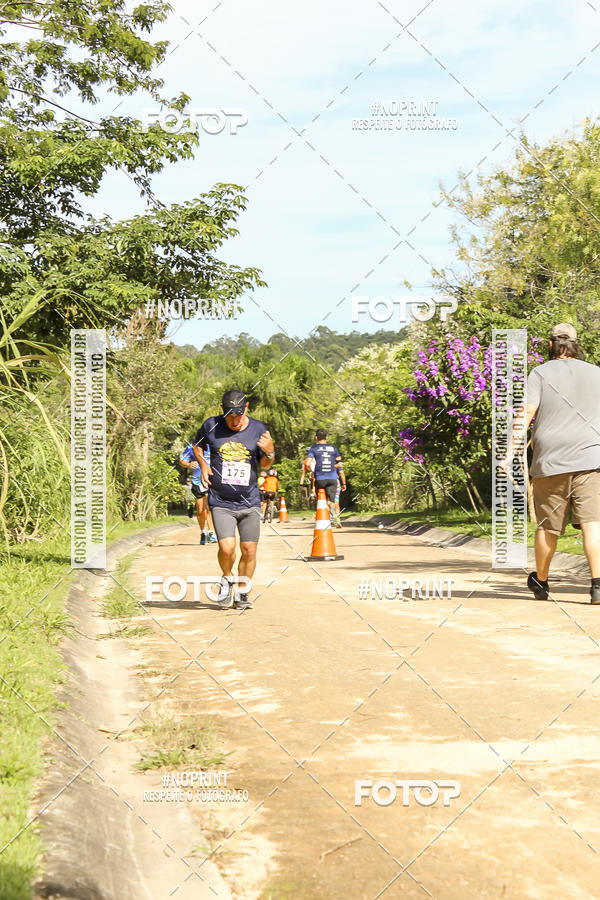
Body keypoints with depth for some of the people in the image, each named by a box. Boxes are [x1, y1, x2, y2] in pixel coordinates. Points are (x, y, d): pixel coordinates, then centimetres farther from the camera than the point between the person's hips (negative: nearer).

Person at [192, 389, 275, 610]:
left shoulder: (258, 429, 1)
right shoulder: (211, 426, -3)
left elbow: (264, 465, 11)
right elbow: (197, 445, 17)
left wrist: (270, 453, -11)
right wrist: (203, 464, -1)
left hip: (249, 503, 2)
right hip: (220, 502, -2)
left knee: (249, 551, 1)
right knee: (227, 548, -15)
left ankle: (241, 593, 22)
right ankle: (227, 580, 16)